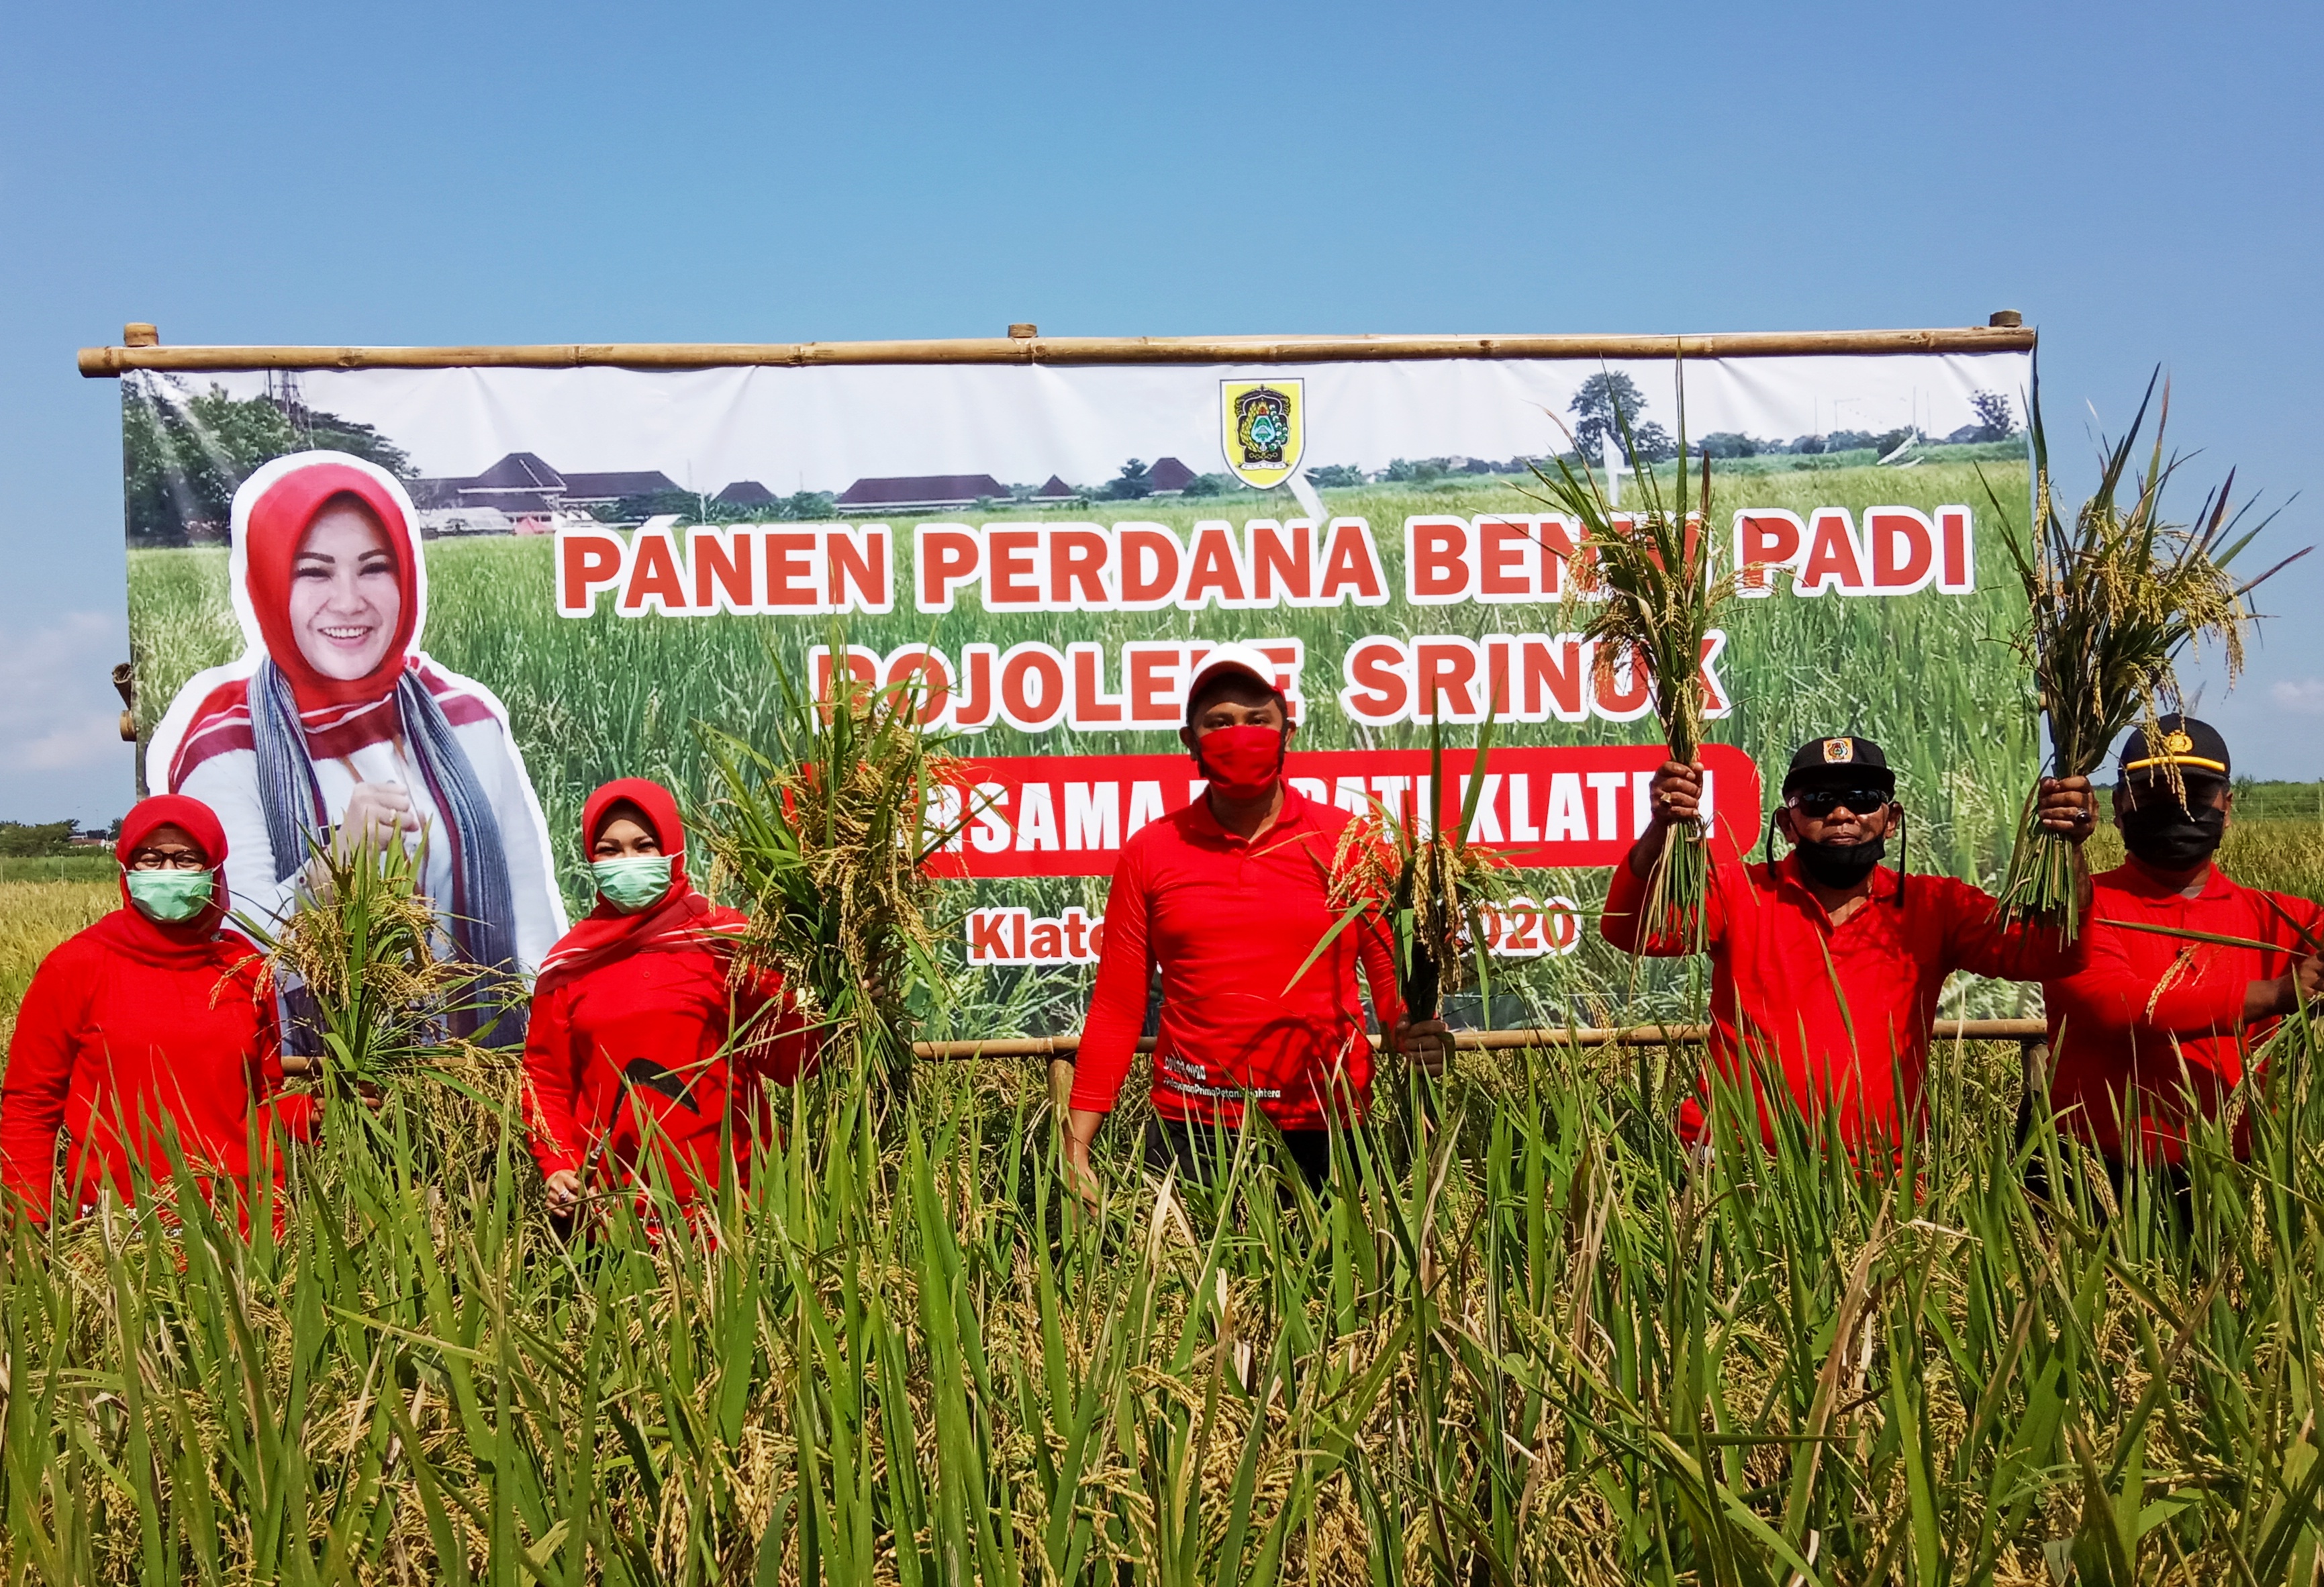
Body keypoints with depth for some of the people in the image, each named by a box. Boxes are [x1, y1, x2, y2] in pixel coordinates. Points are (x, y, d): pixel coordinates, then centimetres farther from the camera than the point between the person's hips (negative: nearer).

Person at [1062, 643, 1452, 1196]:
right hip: (1189, 1136, 1)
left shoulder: (1348, 843, 2)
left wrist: (1416, 1035, -19)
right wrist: (1076, 1148, -1)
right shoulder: (1150, 853, 4)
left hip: (1324, 1134, 0)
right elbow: (1116, 1010, 4)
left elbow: (1394, 980, 3)